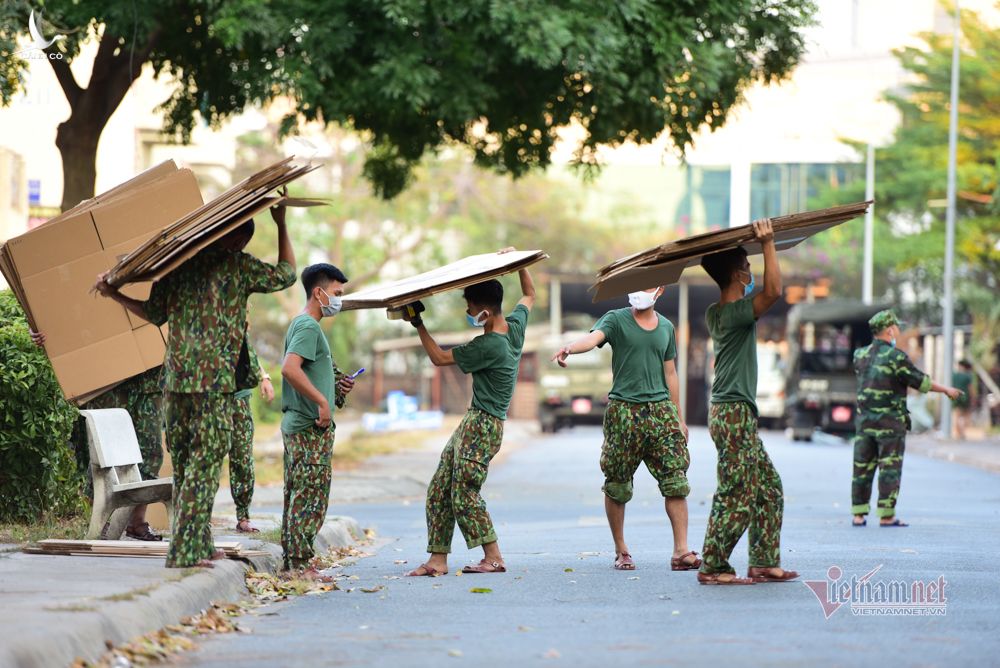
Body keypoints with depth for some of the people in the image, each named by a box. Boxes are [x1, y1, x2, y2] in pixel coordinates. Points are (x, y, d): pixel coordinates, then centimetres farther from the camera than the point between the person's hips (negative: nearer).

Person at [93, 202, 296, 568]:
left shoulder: (177, 261, 9)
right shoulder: (238, 265, -3)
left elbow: (155, 313, 13)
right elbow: (286, 274, 9)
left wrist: (115, 294, 20)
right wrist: (281, 224, 17)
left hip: (176, 377, 6)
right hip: (215, 380, -6)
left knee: (183, 463, 13)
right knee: (204, 464, -4)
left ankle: (199, 545, 20)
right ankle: (186, 552, -9)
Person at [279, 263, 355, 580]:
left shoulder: (302, 324, 19)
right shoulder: (308, 326, -13)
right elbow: (290, 369, -27)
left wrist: (336, 385, 14)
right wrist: (322, 401, -24)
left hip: (296, 423, 11)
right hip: (310, 426, -11)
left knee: (297, 495, 12)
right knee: (310, 497, -8)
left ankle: (291, 562, 16)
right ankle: (301, 565, -8)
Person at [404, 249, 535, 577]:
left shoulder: (488, 346, -22)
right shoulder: (515, 326, 4)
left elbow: (439, 358, -13)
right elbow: (529, 295, 25)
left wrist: (418, 325, -6)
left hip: (483, 427, -10)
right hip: (474, 423, 10)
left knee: (464, 494, -7)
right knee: (440, 488, 8)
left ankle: (493, 557, 2)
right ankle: (438, 559, 9)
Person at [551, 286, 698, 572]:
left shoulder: (666, 327, 15)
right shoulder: (616, 319, 2)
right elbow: (594, 338, -18)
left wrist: (678, 419, 19)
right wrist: (569, 348, -41)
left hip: (661, 409, 3)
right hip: (623, 409, -3)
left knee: (676, 481, -7)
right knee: (617, 485, 2)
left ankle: (681, 551, -6)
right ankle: (621, 551, 15)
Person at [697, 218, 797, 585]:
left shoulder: (715, 313, 12)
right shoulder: (734, 313, -16)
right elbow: (773, 291, -31)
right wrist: (768, 244, -26)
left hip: (738, 415, 10)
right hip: (733, 414, -10)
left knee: (769, 487, 13)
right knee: (737, 496, -7)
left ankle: (764, 562, 15)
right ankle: (713, 567, -3)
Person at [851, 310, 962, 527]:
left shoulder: (860, 355, 5)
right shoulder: (896, 357, -12)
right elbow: (921, 382, -6)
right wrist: (946, 389, 9)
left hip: (864, 420, 5)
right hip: (890, 423, -5)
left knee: (862, 468, 8)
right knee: (890, 469, -1)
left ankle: (858, 515, 8)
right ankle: (886, 516, -2)